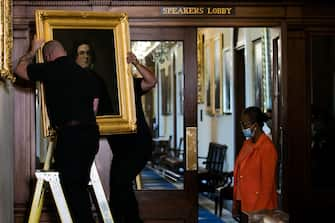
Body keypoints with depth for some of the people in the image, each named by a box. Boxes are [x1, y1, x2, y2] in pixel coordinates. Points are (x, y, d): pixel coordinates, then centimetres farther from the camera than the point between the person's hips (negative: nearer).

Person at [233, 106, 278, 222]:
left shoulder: (267, 147, -15)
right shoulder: (247, 144, 9)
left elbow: (267, 183, -16)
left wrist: (260, 211, -17)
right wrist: (236, 202, 10)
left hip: (258, 207, -7)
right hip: (244, 204, 8)